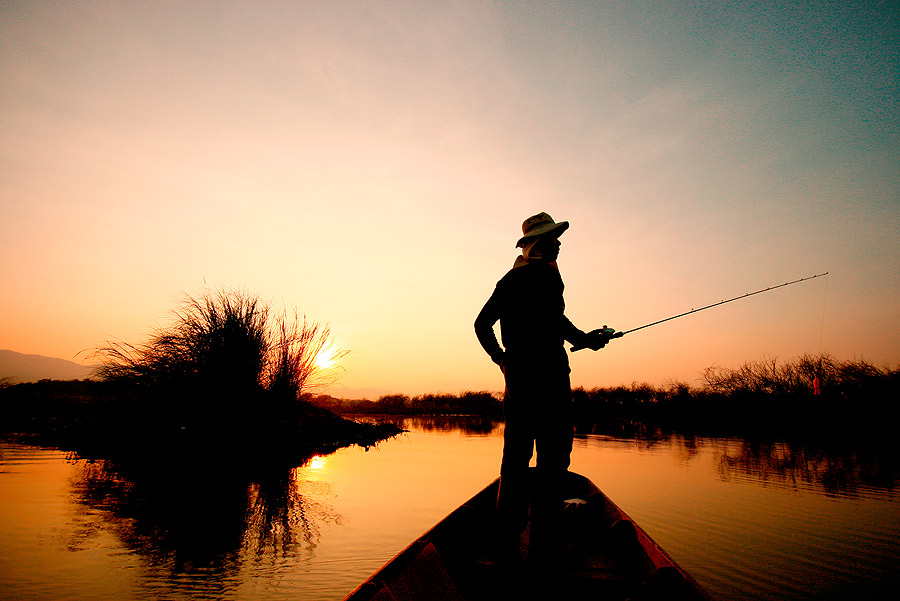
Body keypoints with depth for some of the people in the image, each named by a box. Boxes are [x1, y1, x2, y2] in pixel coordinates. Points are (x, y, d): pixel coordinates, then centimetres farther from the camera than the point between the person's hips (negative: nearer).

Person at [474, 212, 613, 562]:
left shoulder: (510, 278, 18)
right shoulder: (545, 272, -4)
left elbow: (482, 323, 22)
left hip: (515, 372, 7)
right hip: (547, 372, -7)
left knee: (515, 454, 10)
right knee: (554, 453, -5)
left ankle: (506, 537, 18)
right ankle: (544, 536, -4)